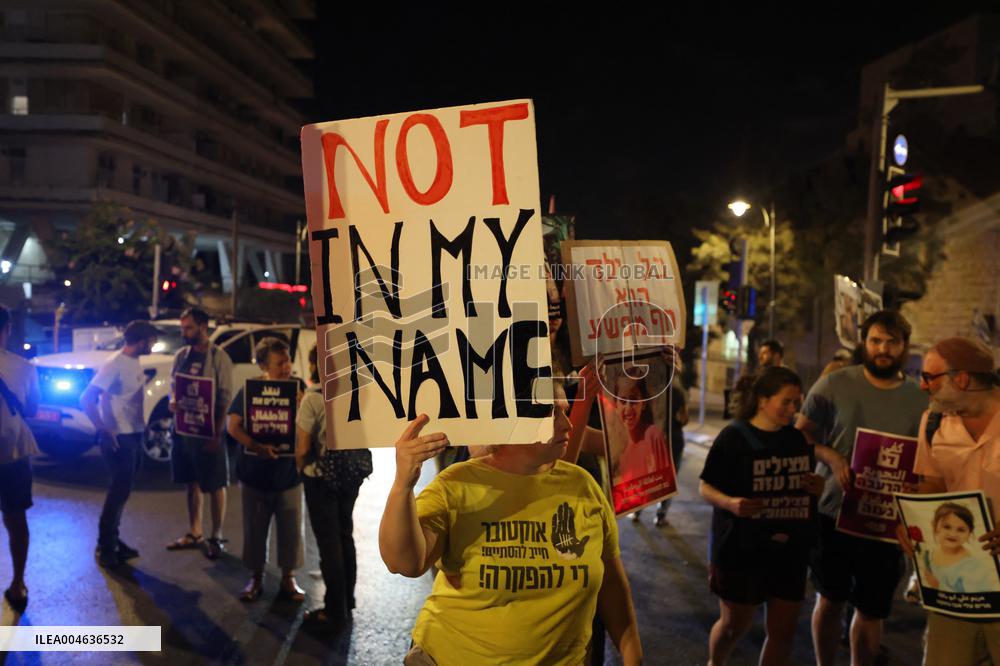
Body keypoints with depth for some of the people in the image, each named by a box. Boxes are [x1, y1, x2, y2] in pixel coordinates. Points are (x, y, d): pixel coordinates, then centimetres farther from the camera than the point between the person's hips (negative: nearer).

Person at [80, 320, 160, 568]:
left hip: (134, 435, 9)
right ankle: (105, 547, 7)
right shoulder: (114, 365, -19)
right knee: (119, 490, -4)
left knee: (122, 490, 15)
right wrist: (104, 430, -22)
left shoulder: (135, 362, 8)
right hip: (119, 438, -9)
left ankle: (113, 540, 26)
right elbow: (86, 399, -21)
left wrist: (142, 424, 11)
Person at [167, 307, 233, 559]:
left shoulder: (218, 357, -11)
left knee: (215, 485, 3)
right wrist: (172, 401, -7)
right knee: (192, 482, 15)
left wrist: (217, 434, -17)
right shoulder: (181, 355, 8)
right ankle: (194, 534, 27)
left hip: (208, 431, -6)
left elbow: (225, 398, -12)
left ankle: (216, 537, 14)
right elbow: (173, 386, 17)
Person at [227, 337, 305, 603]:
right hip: (255, 473, 0)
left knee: (290, 528, 8)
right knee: (255, 528, 11)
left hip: (289, 473, 1)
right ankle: (256, 578, 28)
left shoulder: (298, 390, -2)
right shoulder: (249, 390, -5)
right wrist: (256, 446, -22)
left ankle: (288, 578, 25)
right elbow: (233, 425, -7)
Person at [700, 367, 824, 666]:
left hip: (789, 550, 5)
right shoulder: (734, 436, -13)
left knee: (784, 630, 9)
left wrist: (817, 487, -4)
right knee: (734, 624, 12)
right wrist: (731, 503, -31)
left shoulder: (799, 438, 5)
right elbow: (706, 488, -11)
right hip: (741, 549, -4)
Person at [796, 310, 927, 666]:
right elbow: (800, 435, -2)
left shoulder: (918, 399, 1)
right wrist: (832, 457, -20)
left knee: (872, 610, 11)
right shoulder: (833, 385, -7)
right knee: (830, 600, 13)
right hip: (832, 513, -1)